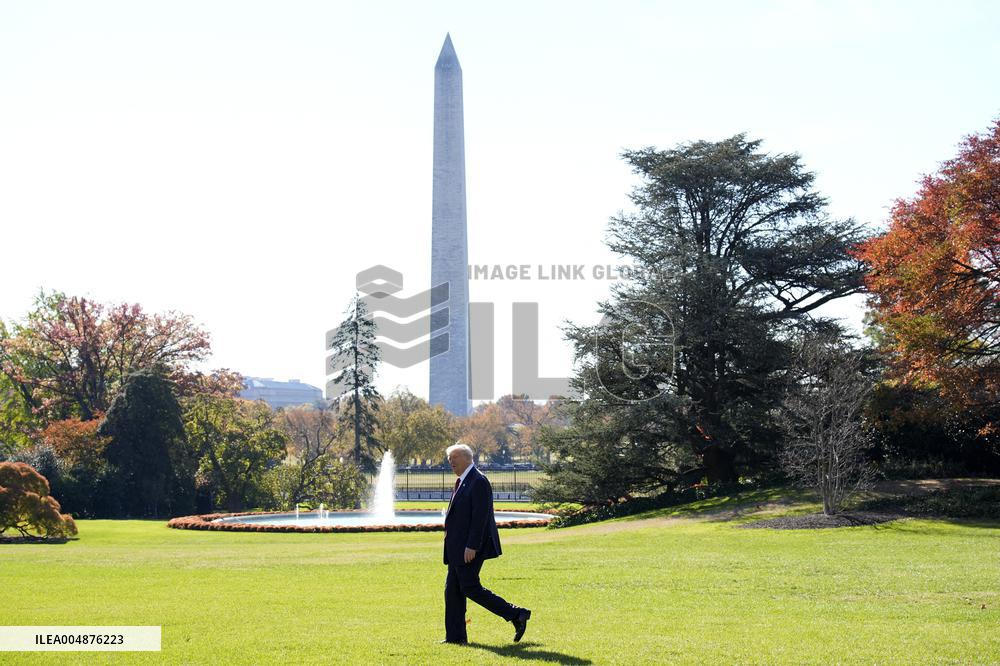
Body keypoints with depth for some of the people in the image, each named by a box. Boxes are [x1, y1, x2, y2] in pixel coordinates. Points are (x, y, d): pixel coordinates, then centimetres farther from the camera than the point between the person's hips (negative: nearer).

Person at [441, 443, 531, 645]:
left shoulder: (478, 482, -14)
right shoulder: (462, 481, 16)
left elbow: (480, 517, -20)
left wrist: (471, 546, -24)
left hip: (469, 548, -10)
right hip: (458, 548, 10)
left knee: (469, 588, -10)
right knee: (452, 589, 8)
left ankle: (516, 615, -4)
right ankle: (455, 636, 12)